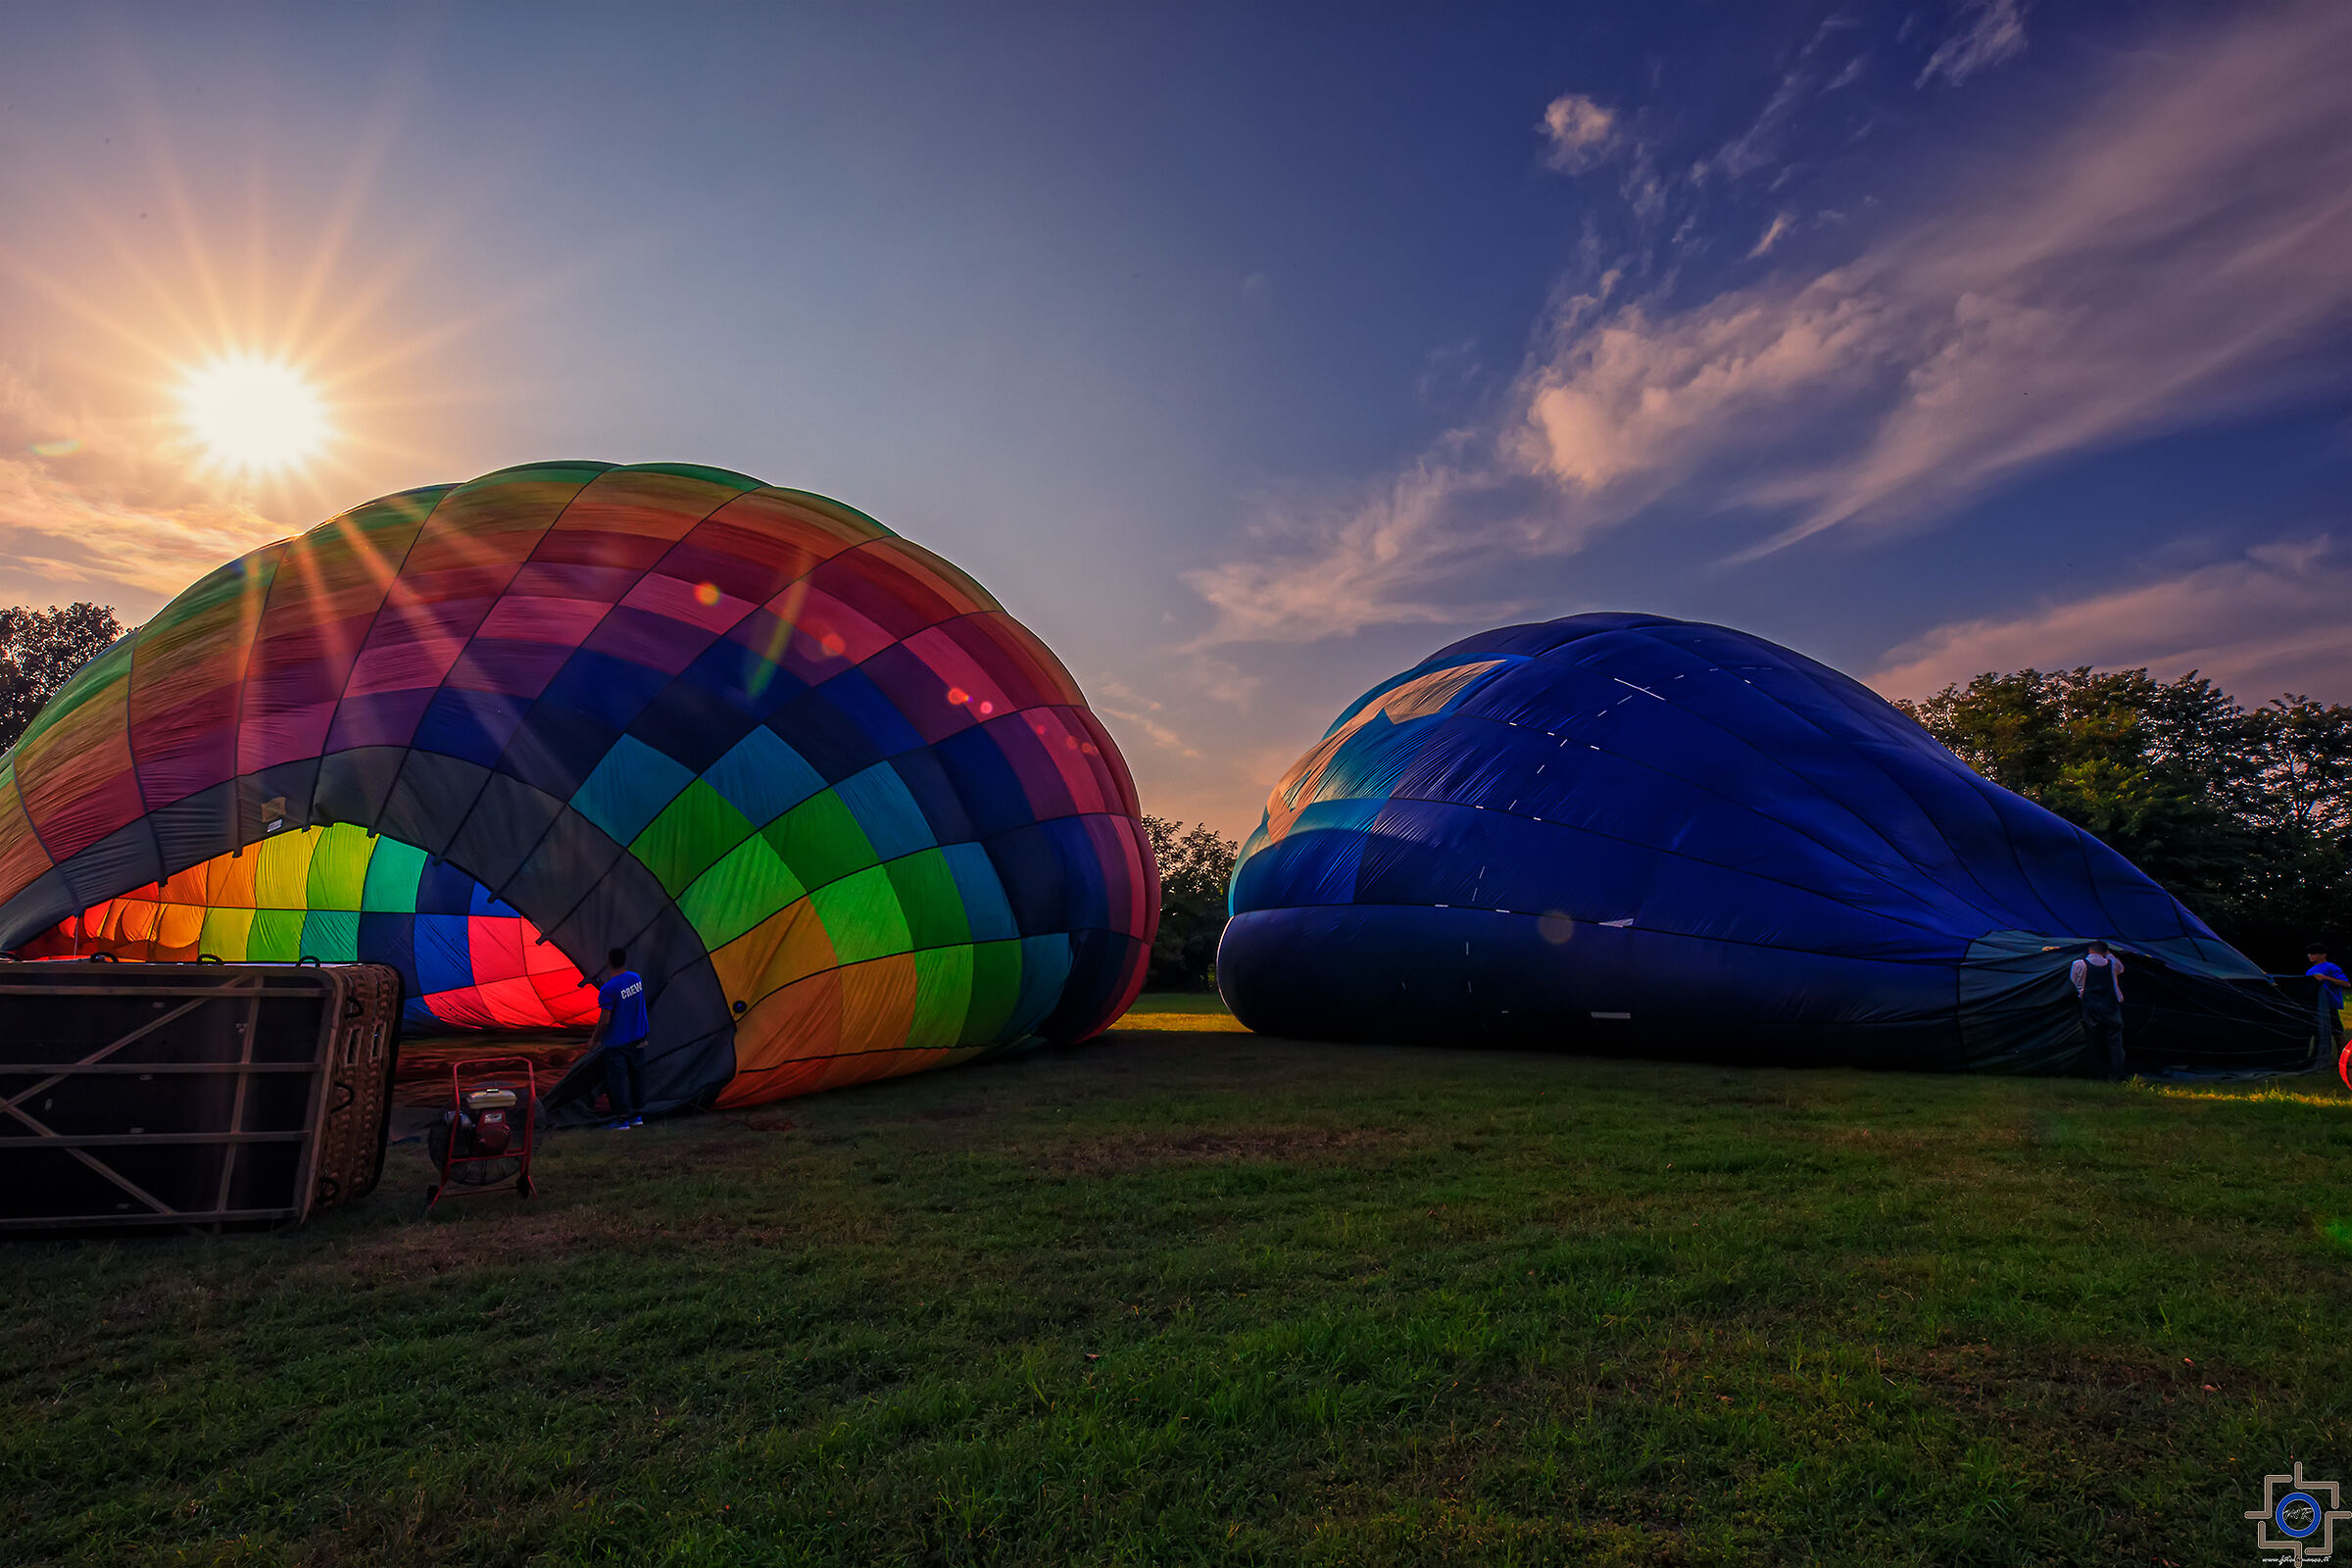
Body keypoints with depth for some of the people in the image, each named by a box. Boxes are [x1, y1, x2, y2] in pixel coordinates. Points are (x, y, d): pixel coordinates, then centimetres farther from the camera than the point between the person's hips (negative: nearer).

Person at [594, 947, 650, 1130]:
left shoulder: (608, 989, -21)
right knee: (637, 1074, 15)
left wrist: (595, 1038, -4)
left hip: (617, 1042, -7)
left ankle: (622, 1119, 7)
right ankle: (637, 1115, 24)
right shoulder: (637, 978, -1)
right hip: (638, 1039, 7)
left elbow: (604, 1020, -20)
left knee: (617, 1079, 3)